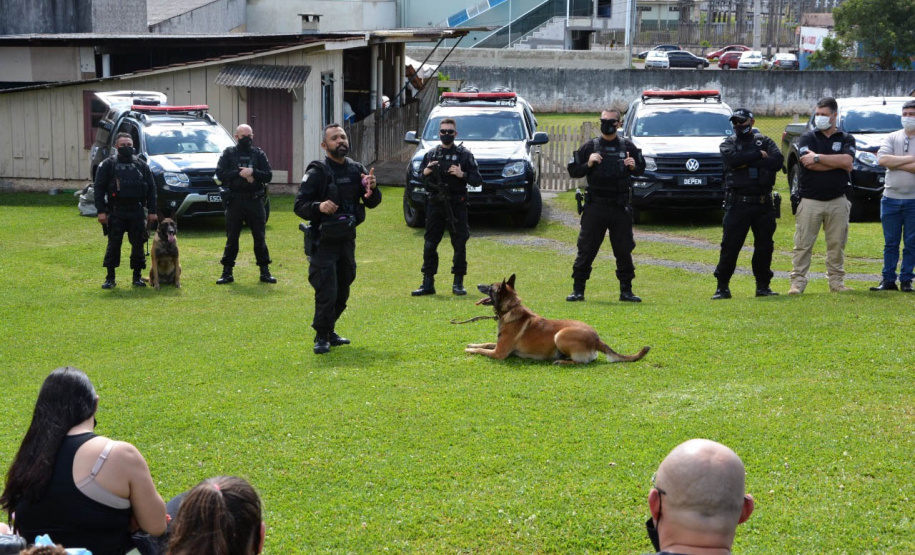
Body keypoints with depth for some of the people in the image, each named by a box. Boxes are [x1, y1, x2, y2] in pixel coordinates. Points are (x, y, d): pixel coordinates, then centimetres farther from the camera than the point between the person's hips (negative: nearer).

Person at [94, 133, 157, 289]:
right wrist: (101, 211, -9)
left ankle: (137, 276, 13)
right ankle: (110, 278, 7)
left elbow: (151, 189, 11)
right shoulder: (107, 165, 3)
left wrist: (152, 211, 4)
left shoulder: (142, 166, 11)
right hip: (115, 212, -2)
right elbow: (99, 188, -1)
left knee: (138, 245, 3)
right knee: (113, 245, -1)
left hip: (137, 212, 2)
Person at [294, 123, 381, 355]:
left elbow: (372, 203, 9)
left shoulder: (356, 169, 6)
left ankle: (329, 331, 31)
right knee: (326, 291, -11)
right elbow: (299, 205, -12)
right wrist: (319, 206, -31)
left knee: (342, 291, 15)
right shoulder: (317, 171, -10)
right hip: (324, 241, -6)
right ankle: (321, 337, 2)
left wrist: (372, 189, -13)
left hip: (347, 239, 6)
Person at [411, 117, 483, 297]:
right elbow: (419, 179, 13)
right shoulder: (430, 154, 11)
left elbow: (478, 180, -2)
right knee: (429, 245, 3)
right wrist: (426, 172, -7)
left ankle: (458, 283, 10)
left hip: (456, 206, -2)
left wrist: (462, 174, -17)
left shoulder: (464, 154, 2)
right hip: (435, 206, 3)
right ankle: (428, 283, 10)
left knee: (459, 245, 0)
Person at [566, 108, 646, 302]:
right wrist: (588, 165, -13)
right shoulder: (590, 146, 4)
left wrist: (634, 167, -6)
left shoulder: (627, 146, 7)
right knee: (586, 249, -1)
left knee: (624, 250, 5)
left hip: (620, 207, 1)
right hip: (595, 206, -1)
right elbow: (573, 170, 5)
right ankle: (578, 290, 6)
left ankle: (626, 290, 14)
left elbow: (641, 168, 16)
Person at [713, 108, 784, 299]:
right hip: (738, 203, -2)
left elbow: (778, 161, -9)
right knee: (730, 246, -4)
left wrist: (747, 163, -12)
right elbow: (733, 160, -16)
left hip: (764, 203, 2)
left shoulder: (765, 141, 11)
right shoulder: (728, 144, 7)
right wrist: (759, 155, -9)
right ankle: (723, 287, 1)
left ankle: (763, 286, 16)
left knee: (764, 246, 5)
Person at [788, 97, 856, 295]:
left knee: (836, 244, 5)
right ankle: (797, 281, 0)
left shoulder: (846, 139, 11)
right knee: (803, 244, -3)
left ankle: (836, 281, 14)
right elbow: (815, 164, -11)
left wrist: (818, 157, -11)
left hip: (838, 202, 1)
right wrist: (838, 163, -7)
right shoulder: (807, 138, 7)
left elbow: (847, 161, -10)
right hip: (810, 201, -1)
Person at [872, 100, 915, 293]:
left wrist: (895, 163, -11)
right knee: (890, 242, 6)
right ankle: (888, 280, 11)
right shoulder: (892, 138, 7)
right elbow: (882, 159, -10)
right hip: (891, 198, 2)